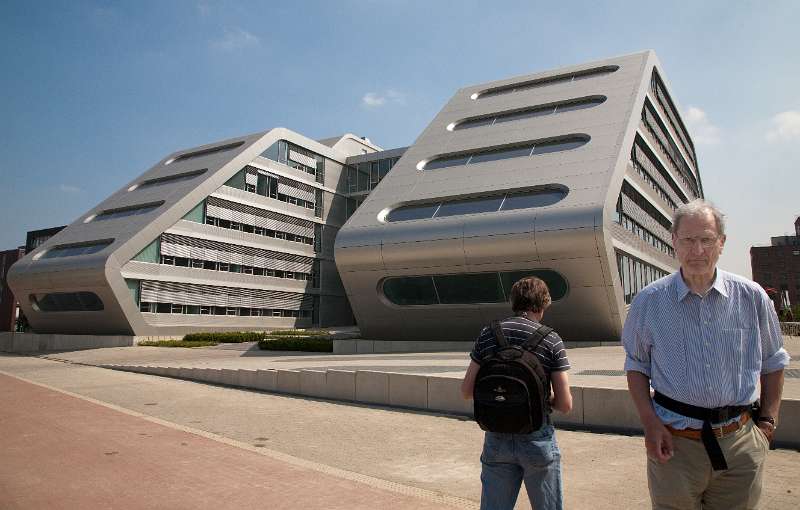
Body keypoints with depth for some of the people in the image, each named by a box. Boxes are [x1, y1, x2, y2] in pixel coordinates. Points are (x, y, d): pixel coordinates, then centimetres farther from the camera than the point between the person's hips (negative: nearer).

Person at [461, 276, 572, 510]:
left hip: (496, 439, 2)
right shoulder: (551, 340, -8)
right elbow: (565, 405, -9)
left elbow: (466, 390, 0)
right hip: (537, 439, -2)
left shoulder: (488, 334, -2)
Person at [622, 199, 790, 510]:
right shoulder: (649, 301, -4)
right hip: (674, 442, -1)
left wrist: (768, 421, 7)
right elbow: (637, 365, 4)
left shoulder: (752, 297, -1)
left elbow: (773, 363, 11)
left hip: (740, 443, 1)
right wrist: (650, 423, -5)